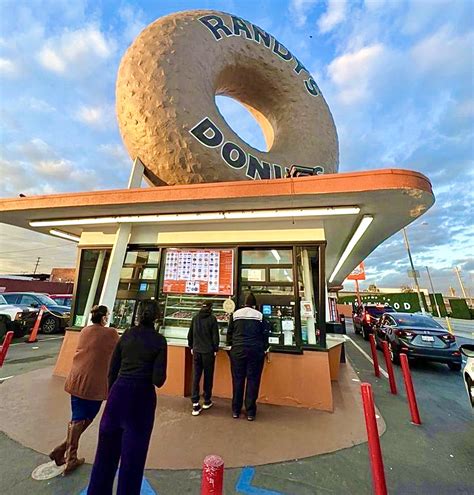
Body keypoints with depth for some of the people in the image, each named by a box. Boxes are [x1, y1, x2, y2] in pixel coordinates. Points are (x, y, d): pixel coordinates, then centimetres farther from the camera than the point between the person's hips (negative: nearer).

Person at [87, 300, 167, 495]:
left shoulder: (126, 335, -1)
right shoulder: (159, 340, -13)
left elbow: (112, 370, 5)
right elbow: (158, 380, -15)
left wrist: (112, 393, 19)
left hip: (119, 393, 4)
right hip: (141, 397, -4)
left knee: (107, 447, 24)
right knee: (132, 453, 15)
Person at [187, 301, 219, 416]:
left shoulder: (195, 318, 2)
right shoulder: (212, 318, -11)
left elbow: (190, 334, 9)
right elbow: (215, 336, -9)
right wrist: (215, 349, 2)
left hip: (196, 351, 3)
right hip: (208, 351, -3)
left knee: (196, 377, 8)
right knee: (208, 377, 12)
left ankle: (195, 404, 6)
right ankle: (207, 401, 25)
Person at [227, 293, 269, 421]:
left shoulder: (235, 314, 3)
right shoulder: (259, 315, -1)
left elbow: (229, 332, 9)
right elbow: (265, 334, 2)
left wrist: (230, 345, 23)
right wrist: (264, 348, 15)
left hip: (238, 350, 1)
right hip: (255, 351, -1)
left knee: (238, 379, 11)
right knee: (253, 380, 9)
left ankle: (236, 411, 22)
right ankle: (250, 412, 16)